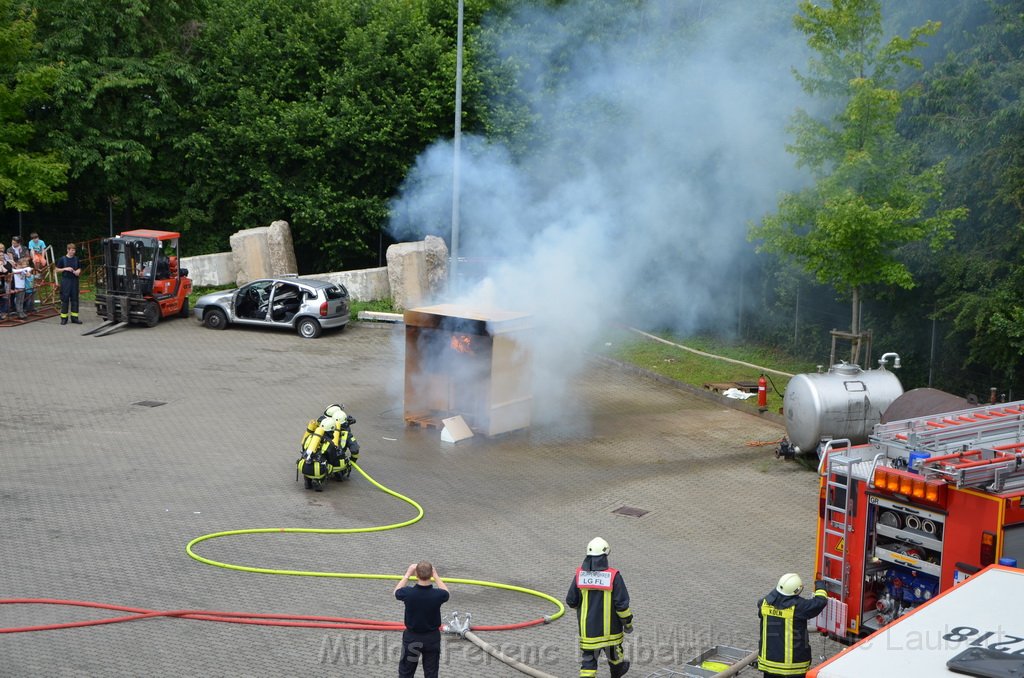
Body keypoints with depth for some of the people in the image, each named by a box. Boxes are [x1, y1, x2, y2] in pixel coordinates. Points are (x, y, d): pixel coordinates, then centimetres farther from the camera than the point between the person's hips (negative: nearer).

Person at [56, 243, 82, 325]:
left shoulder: (76, 259, 7)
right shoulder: (62, 259, -3)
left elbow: (79, 268, 17)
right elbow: (57, 269, 2)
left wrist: (78, 271, -5)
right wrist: (65, 269, -13)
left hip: (74, 280, 3)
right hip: (65, 280, -3)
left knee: (74, 299, 5)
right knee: (65, 299, -1)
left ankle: (74, 317, 11)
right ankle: (64, 318, 4)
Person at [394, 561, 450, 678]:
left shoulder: (408, 593, -22)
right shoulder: (438, 595, -22)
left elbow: (397, 591, 3)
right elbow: (446, 593, 5)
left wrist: (408, 574, 9)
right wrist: (436, 575, 8)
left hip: (411, 637, 0)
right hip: (432, 638, 0)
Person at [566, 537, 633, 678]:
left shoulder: (579, 575, -9)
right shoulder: (613, 576, -17)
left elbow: (571, 601, -2)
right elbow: (622, 603, -15)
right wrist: (628, 622, 0)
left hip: (587, 628, 0)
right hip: (609, 628, 0)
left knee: (588, 658, 7)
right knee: (613, 651, 26)